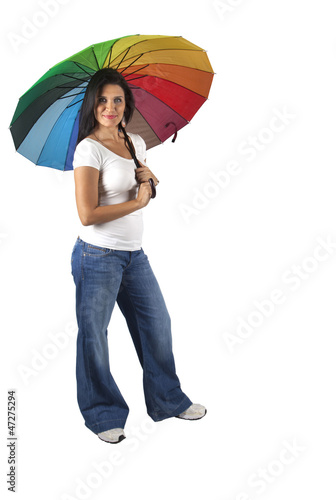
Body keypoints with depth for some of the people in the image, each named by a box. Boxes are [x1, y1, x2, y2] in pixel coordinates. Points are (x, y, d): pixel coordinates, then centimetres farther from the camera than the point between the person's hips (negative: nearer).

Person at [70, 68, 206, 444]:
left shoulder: (136, 142, 8)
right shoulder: (89, 149, -14)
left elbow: (149, 192, 21)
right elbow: (87, 214, -21)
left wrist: (148, 178, -2)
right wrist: (138, 202, -13)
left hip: (135, 254, 7)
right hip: (98, 256, -7)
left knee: (157, 324, 15)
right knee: (94, 336, 5)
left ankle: (167, 400, 34)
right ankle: (102, 415, 24)